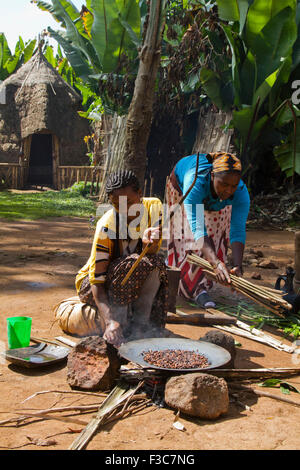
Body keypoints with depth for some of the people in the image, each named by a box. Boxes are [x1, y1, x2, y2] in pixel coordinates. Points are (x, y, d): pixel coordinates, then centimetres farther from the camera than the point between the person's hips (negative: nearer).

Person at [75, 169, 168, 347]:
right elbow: (97, 280, -32)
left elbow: (152, 252, -17)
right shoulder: (107, 226, -28)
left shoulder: (154, 207, -14)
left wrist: (149, 242, -43)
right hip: (92, 282, -4)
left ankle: (140, 324, -18)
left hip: (135, 281, 4)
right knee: (130, 265, -35)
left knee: (157, 263, -27)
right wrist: (109, 321, -47)